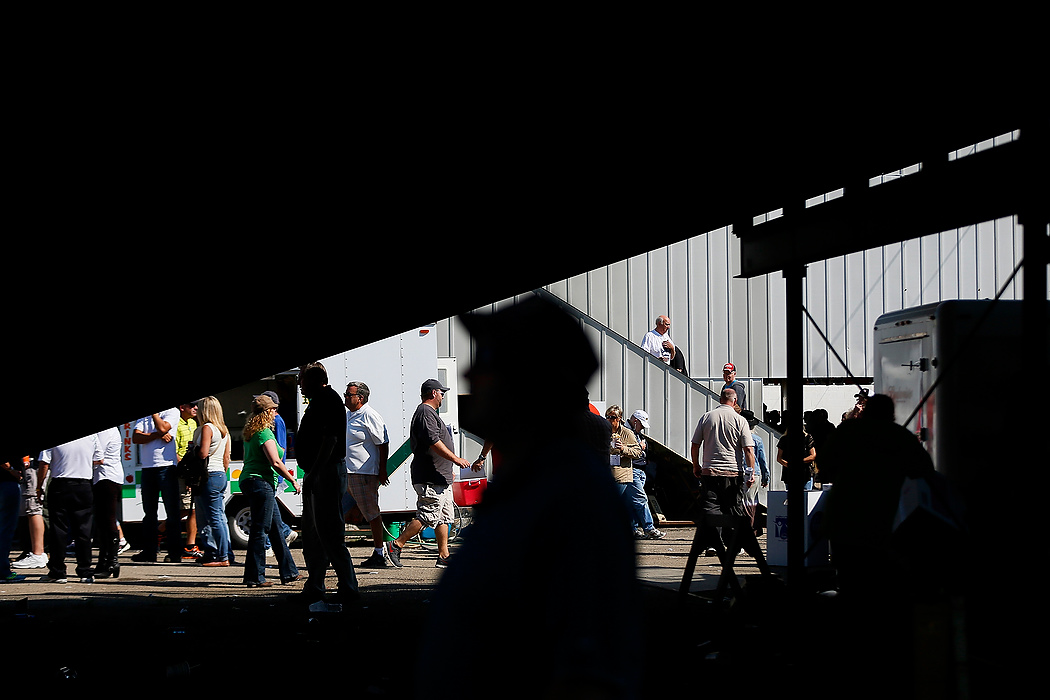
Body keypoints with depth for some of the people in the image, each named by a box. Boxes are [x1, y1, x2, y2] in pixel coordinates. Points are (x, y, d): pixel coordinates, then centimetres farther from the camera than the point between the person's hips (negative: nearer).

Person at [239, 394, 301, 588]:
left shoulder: (250, 433, 15)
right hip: (261, 483, -10)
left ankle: (288, 572, 21)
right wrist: (292, 480, -9)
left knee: (275, 528, 15)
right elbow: (275, 463, -19)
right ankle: (254, 577, -4)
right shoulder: (265, 433, -14)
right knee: (259, 531, -6)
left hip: (249, 481, 10)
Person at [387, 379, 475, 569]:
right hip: (431, 479, -11)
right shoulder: (425, 413, -12)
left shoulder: (429, 412, 22)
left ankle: (444, 556, 9)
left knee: (444, 517, 9)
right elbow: (433, 442, -22)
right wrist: (455, 459, -20)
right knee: (427, 516, -12)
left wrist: (449, 469, 28)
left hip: (441, 478, 11)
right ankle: (397, 545, -6)